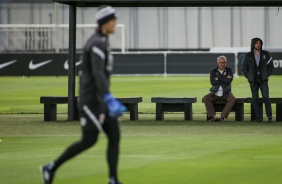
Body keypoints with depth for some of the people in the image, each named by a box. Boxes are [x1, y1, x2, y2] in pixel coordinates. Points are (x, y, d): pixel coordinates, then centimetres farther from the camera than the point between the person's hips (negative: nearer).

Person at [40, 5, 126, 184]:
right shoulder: (97, 43, -18)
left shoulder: (102, 42, 15)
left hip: (100, 100, 10)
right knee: (89, 141, -5)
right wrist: (109, 98, -41)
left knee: (115, 137, 1)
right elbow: (98, 73, -31)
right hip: (92, 100, -10)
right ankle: (52, 167, 8)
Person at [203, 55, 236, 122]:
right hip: (215, 93, 1)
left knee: (232, 98, -32)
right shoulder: (213, 71, 3)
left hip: (226, 93, -1)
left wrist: (218, 78, -11)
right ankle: (213, 116, -30)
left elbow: (228, 81, -14)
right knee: (205, 98, -25)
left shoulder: (229, 70, 2)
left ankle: (222, 117, -34)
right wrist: (224, 80, -13)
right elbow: (212, 82, -13)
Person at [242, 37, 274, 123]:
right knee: (255, 99, -2)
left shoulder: (266, 54, 5)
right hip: (253, 81, 1)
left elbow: (271, 67, 9)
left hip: (263, 80, -1)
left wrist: (266, 75, -2)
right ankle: (258, 117, 2)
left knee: (266, 97, -11)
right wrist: (249, 77, 0)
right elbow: (244, 68, 12)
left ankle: (269, 117, -9)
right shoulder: (248, 56, 6)